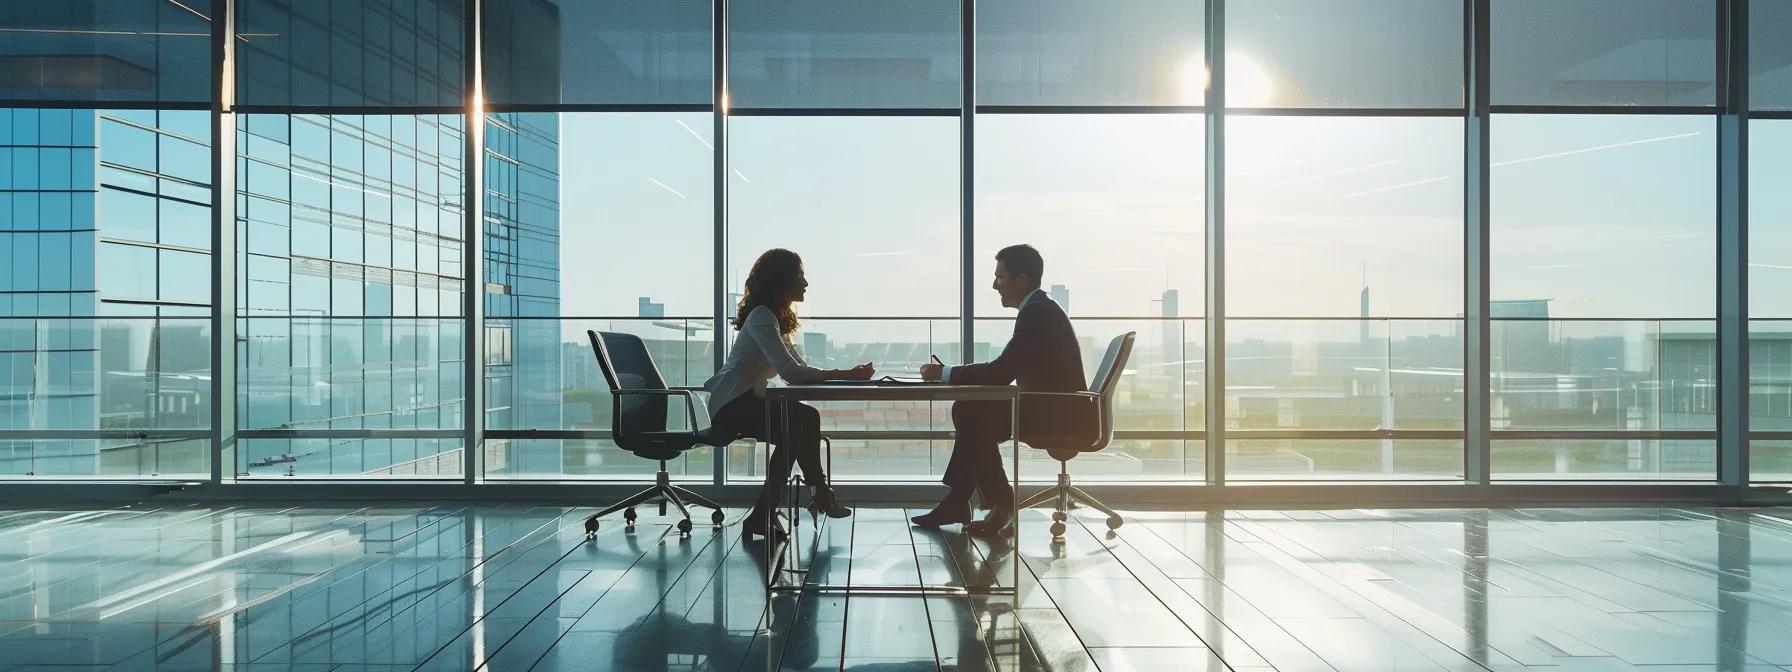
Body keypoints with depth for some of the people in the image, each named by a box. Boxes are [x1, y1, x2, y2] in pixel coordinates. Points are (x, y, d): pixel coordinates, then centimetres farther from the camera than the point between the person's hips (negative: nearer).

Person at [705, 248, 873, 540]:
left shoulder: (774, 318, 19)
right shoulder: (761, 317, -14)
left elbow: (800, 369, 10)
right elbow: (791, 372, -24)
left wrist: (849, 373, -3)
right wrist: (845, 375, -21)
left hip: (744, 403, 10)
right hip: (731, 406, -10)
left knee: (808, 418, -5)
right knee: (801, 421, -24)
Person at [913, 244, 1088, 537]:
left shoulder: (1037, 314, -19)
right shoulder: (1041, 309, 14)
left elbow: (1002, 372, -24)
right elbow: (1008, 371, 13)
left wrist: (944, 374, -14)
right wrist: (951, 374, 3)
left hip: (1055, 415, -10)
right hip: (1052, 408, 10)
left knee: (973, 417, -14)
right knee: (969, 412, 8)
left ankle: (1001, 507, -4)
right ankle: (956, 503, 9)